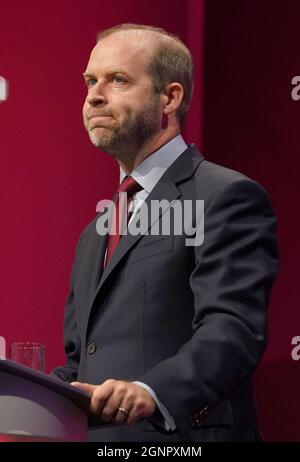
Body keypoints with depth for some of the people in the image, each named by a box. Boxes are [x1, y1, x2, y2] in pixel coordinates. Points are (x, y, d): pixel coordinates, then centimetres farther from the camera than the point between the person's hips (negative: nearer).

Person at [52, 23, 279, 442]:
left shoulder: (228, 198, -6)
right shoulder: (95, 235, 20)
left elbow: (234, 329, -19)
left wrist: (152, 392, -34)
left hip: (180, 437, -7)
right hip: (89, 437, 7)